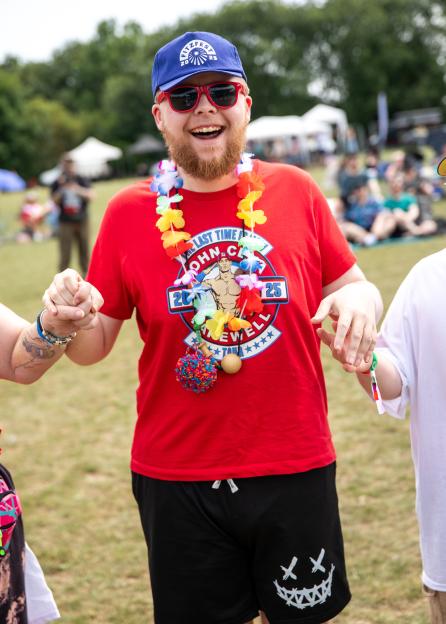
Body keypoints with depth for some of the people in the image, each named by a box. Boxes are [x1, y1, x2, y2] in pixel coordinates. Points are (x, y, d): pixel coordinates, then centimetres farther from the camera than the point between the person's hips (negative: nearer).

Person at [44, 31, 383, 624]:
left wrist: (360, 299, -16)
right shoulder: (129, 212, -4)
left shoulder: (296, 191, -2)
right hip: (176, 480, 0)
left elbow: (351, 286, 6)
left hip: (296, 469, 1)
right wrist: (67, 318, -22)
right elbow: (93, 345, 0)